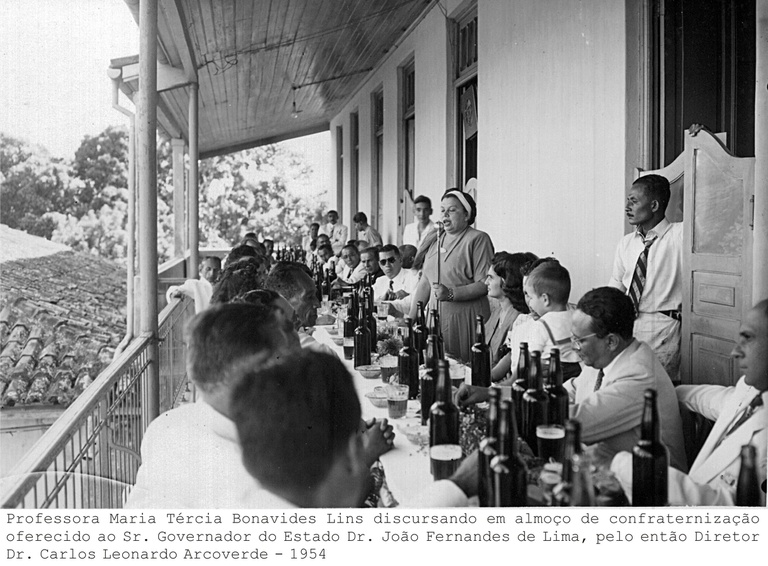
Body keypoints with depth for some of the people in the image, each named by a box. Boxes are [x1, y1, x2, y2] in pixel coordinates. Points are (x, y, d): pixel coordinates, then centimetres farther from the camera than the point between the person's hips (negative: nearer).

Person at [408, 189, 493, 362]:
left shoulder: (478, 239, -5)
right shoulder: (435, 240, 14)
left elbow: (484, 284, -12)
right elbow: (424, 283, 14)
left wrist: (451, 293, -22)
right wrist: (411, 318, 8)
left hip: (465, 318, -5)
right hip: (436, 316, 6)